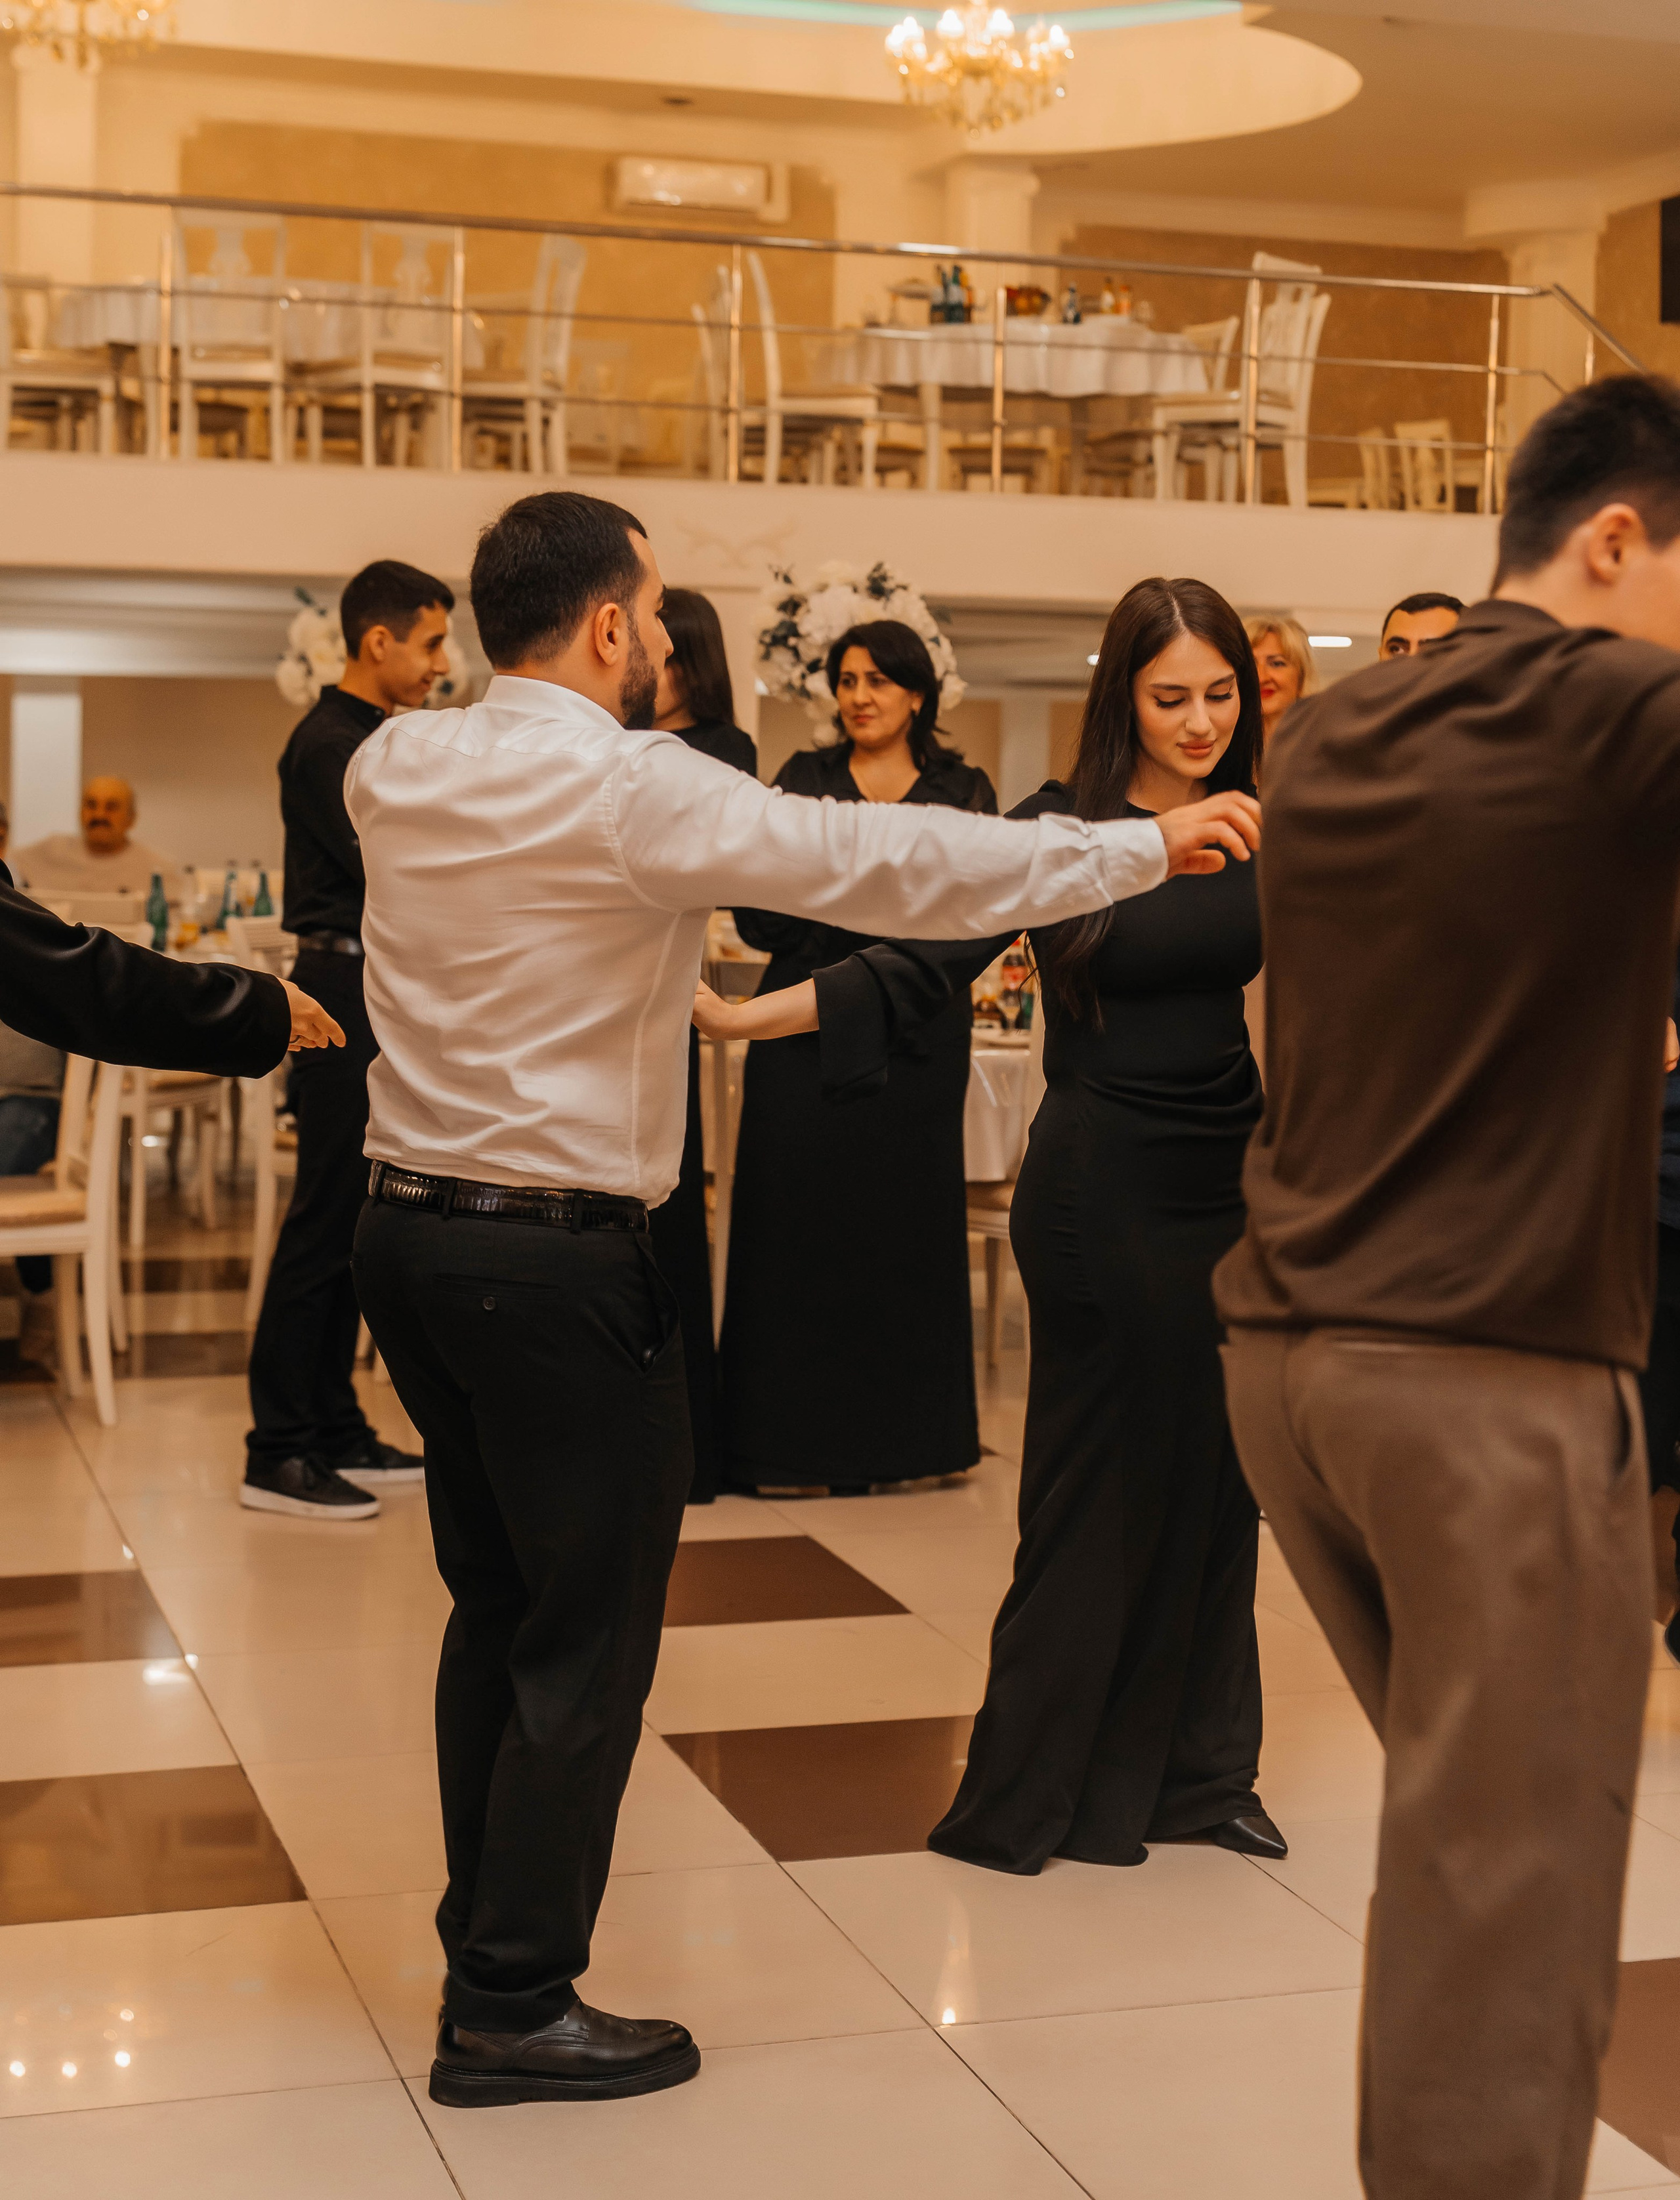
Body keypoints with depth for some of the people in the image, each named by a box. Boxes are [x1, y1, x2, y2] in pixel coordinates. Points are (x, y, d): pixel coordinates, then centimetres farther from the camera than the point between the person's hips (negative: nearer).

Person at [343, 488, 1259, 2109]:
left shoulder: (391, 771, 5)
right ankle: (512, 2012, 10)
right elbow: (889, 866, -19)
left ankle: (486, 1932, 32)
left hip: (410, 1229, 8)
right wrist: (1146, 844, -11)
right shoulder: (627, 788, -16)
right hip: (557, 1261, -8)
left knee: (497, 1603, 20)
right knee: (588, 1639, 3)